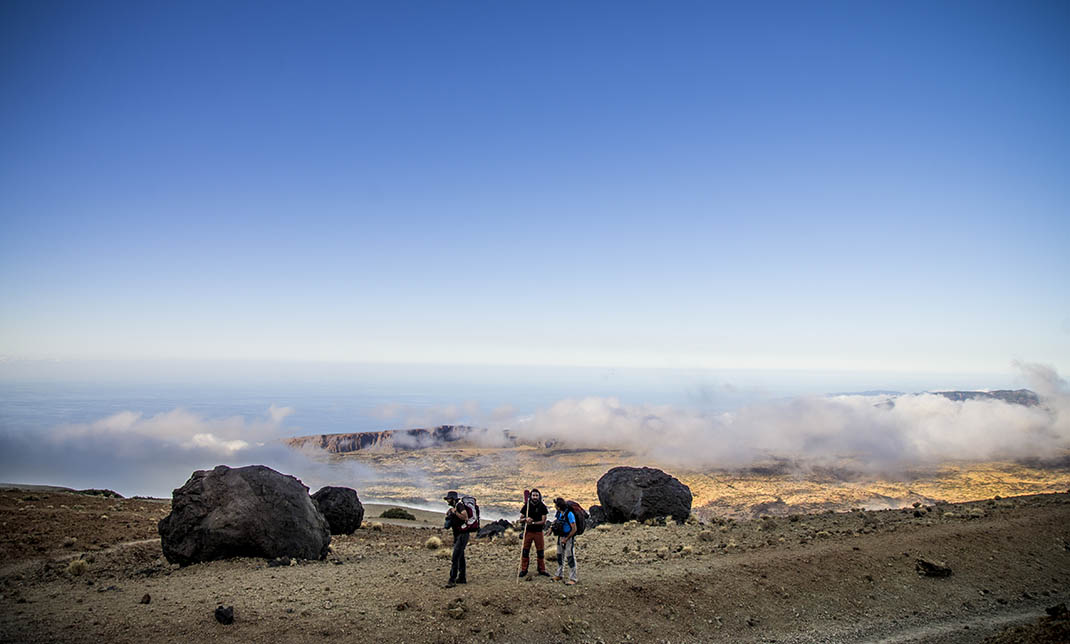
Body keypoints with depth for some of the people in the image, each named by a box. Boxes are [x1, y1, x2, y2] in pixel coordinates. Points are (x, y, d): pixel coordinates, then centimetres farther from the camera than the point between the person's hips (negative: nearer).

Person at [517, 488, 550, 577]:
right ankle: (523, 570, 12)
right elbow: (520, 520, 0)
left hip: (538, 532, 0)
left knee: (540, 552, 5)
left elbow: (543, 521, -8)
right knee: (525, 551, 2)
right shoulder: (526, 506, -2)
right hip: (528, 531, 1)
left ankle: (542, 570, 18)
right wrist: (526, 519, -22)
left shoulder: (542, 506, -5)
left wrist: (532, 522, -19)